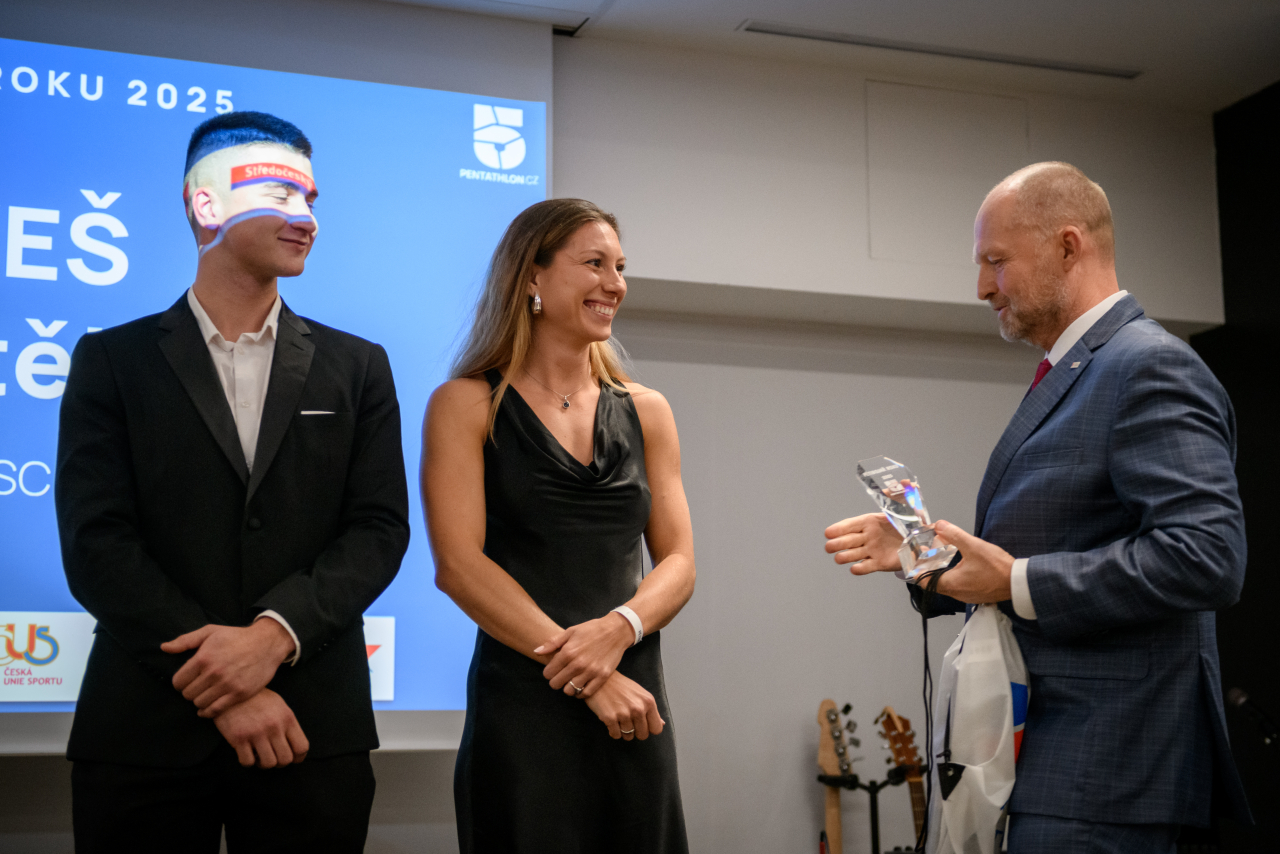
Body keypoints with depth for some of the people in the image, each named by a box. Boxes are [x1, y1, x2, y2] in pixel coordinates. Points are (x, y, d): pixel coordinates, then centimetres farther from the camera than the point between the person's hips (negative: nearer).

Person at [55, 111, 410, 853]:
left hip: (314, 731, 2)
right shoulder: (113, 362, 4)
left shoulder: (358, 368, 10)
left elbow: (381, 529, 1)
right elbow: (97, 541, -5)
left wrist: (276, 633, -16)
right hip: (148, 730, -1)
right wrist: (220, 689, -13)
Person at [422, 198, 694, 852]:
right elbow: (458, 564, -8)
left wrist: (618, 629, -14)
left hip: (633, 707, 4)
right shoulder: (467, 405, 1)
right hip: (520, 705, -3)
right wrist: (579, 665, -15)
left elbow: (677, 562, 8)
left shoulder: (645, 412, 13)